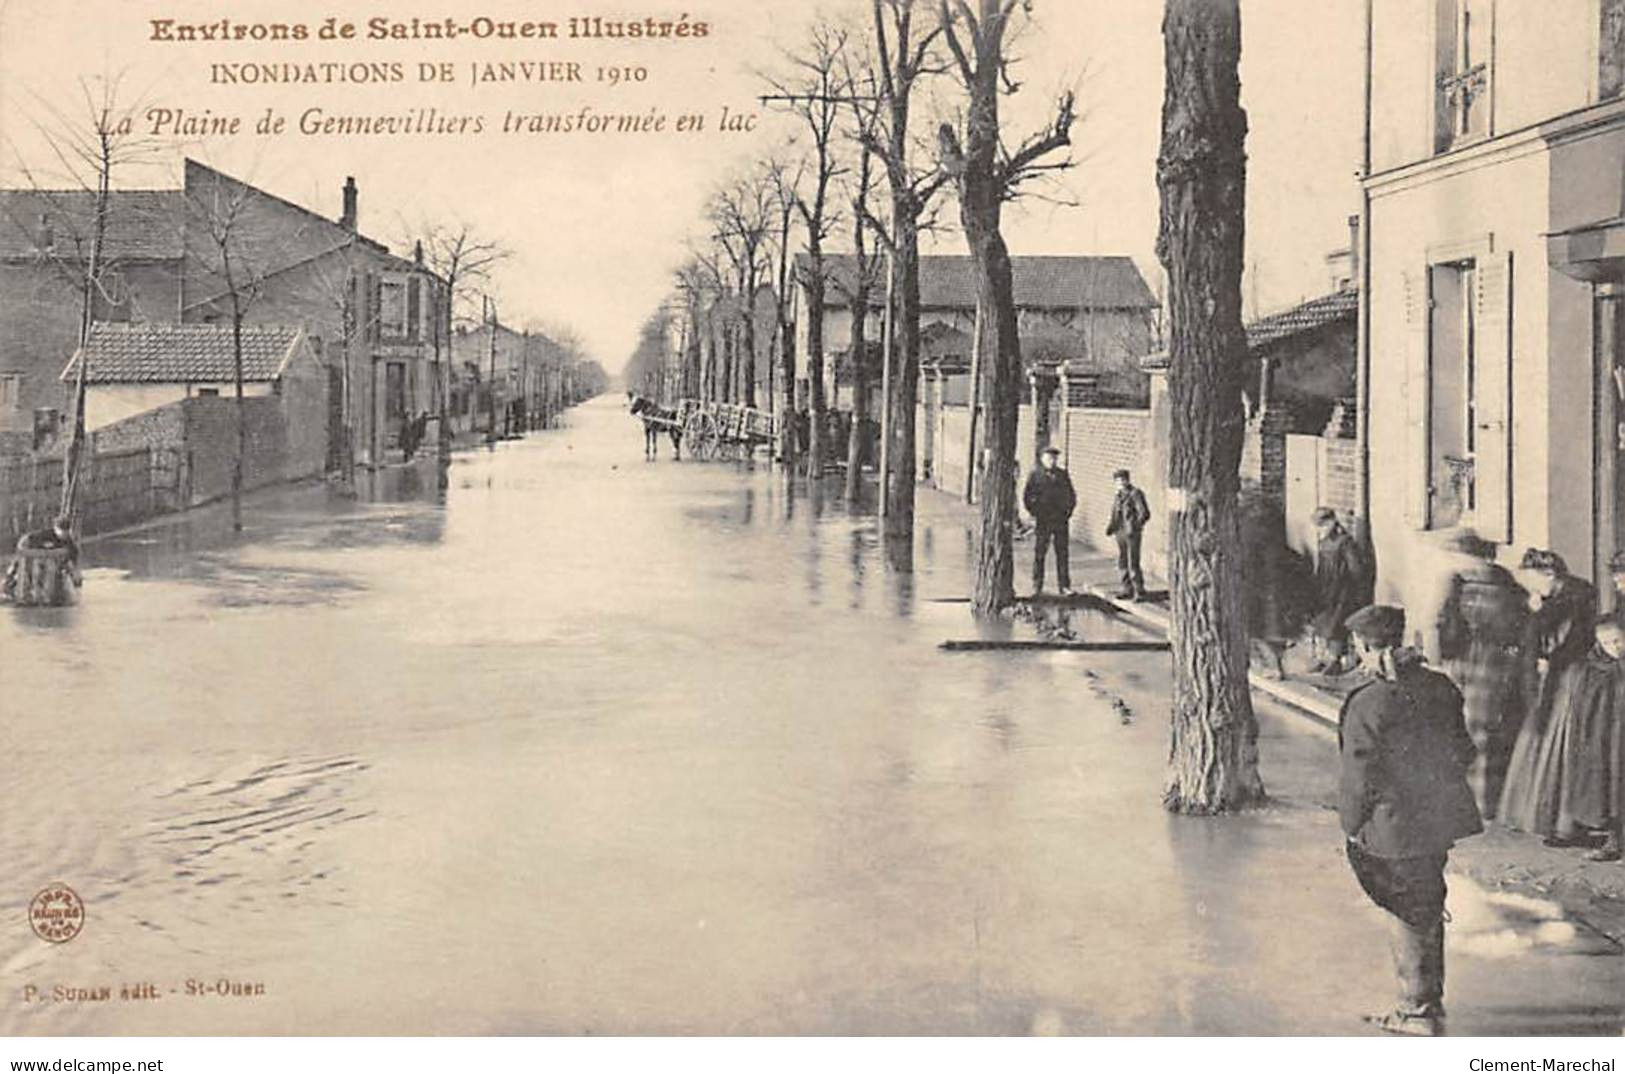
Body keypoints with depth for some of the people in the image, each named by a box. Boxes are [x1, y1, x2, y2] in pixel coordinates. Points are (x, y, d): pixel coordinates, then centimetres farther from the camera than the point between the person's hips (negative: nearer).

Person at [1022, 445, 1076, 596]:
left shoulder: (1063, 475, 10)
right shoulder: (1035, 476, 1)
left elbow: (1071, 495, 17)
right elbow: (1026, 497, 2)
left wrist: (1068, 511, 7)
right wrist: (1034, 513, -3)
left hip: (1060, 521, 2)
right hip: (1042, 521, -2)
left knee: (1063, 554, 1)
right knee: (1039, 554, 3)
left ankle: (1064, 586, 5)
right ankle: (1037, 587, 10)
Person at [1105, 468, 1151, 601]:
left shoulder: (1135, 494, -9)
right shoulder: (1117, 496, 14)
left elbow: (1144, 513, -15)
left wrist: (1136, 525, -25)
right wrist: (1110, 527, 8)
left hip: (1132, 534, -8)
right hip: (1120, 533, 8)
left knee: (1133, 564, -9)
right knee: (1122, 563, 12)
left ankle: (1139, 592, -3)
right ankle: (1127, 589, 23)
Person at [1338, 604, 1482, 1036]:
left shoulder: (1368, 704, -20)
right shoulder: (1440, 688, 2)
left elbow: (1360, 778, -17)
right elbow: (1463, 752, 10)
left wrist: (1352, 828, -4)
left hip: (1395, 828, -7)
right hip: (1441, 820, 7)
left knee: (1407, 917, 5)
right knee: (1429, 910, 20)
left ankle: (1419, 1009, 14)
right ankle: (1431, 998, 33)